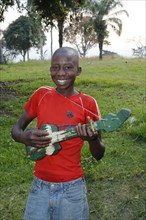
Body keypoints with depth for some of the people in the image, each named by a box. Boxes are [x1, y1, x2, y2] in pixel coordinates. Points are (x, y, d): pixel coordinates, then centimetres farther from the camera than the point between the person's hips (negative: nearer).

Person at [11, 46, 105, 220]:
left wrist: (92, 138, -28)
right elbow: (16, 129, 4)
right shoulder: (41, 95, -3)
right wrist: (25, 138, -19)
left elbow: (98, 155, -5)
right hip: (40, 186, 2)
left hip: (71, 189, -2)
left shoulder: (87, 103, -10)